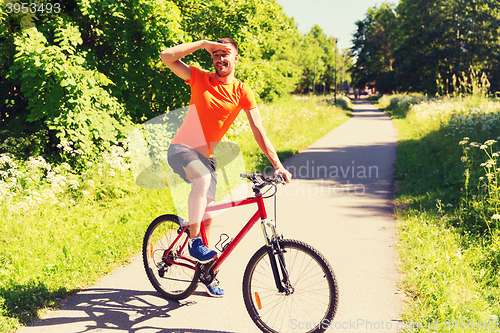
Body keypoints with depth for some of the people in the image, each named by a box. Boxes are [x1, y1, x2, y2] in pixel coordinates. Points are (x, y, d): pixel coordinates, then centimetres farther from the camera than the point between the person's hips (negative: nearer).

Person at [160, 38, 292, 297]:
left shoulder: (242, 92, -3)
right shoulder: (200, 79, -4)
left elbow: (259, 131, -7)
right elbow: (166, 56, -13)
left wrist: (278, 165, -15)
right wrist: (203, 43, -15)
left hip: (206, 155, 3)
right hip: (181, 149, -3)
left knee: (207, 215, 7)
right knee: (203, 180, -36)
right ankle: (193, 241, -21)